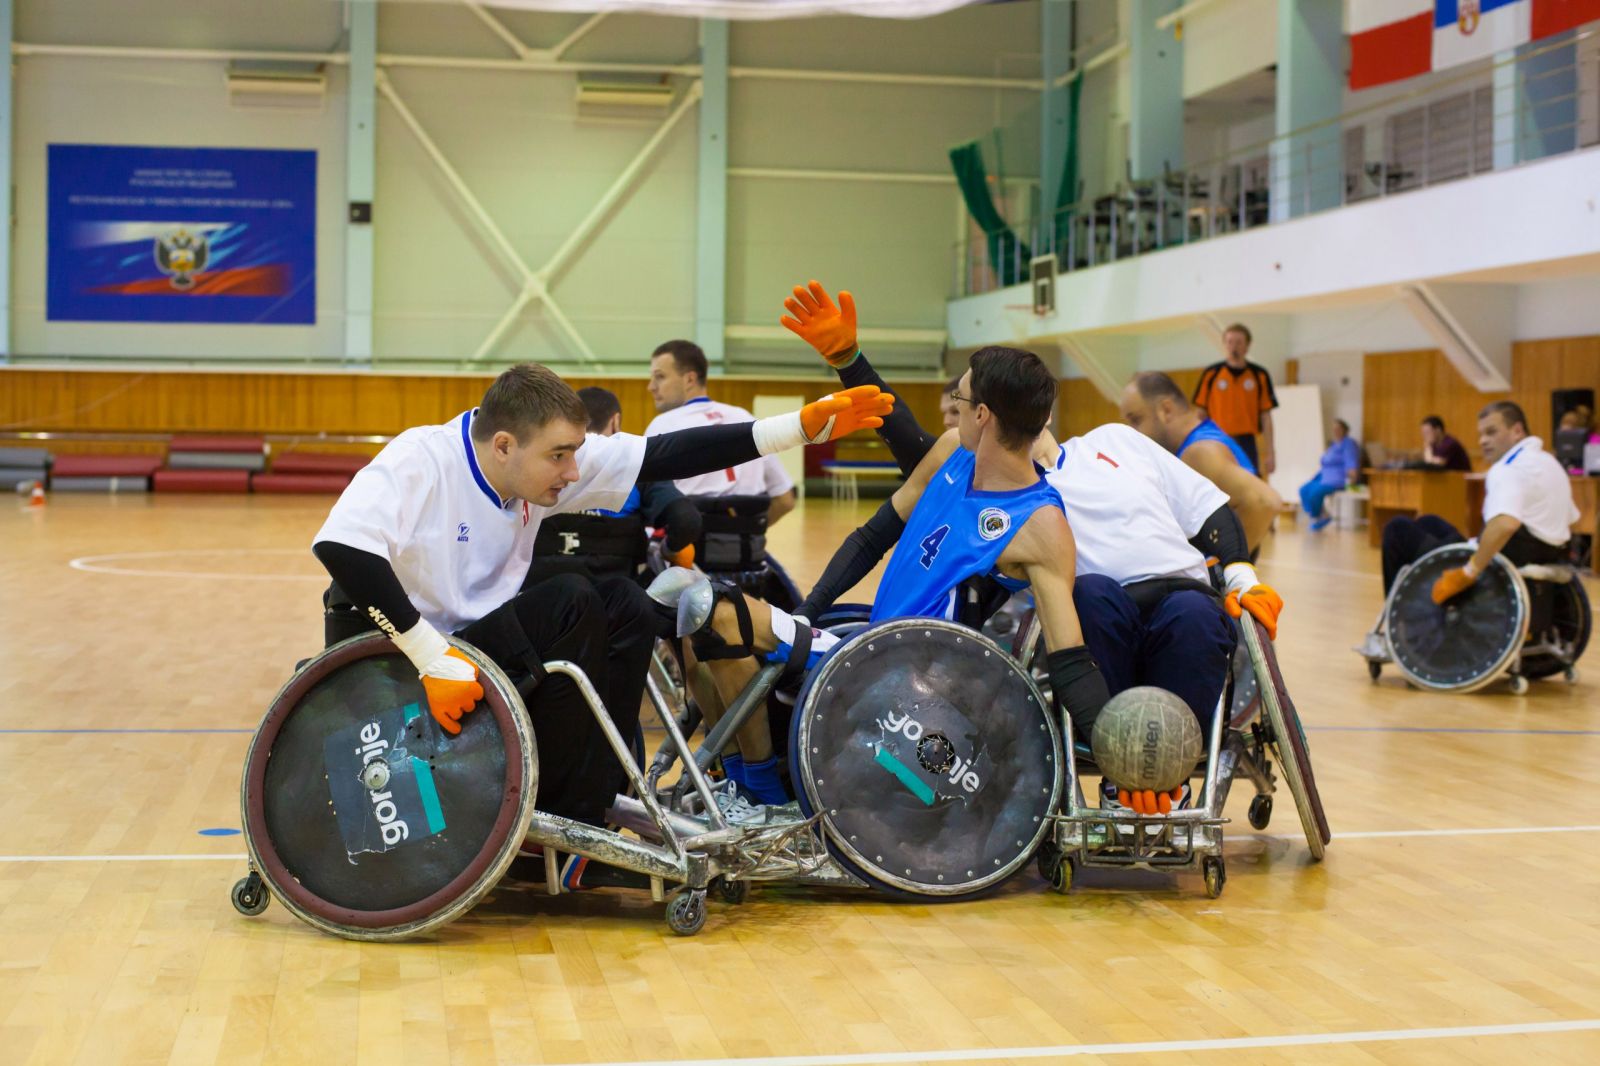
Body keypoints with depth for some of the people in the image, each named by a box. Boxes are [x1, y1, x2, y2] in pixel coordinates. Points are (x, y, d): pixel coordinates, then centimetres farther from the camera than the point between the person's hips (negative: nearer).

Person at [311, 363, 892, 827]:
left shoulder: (539, 461, -3)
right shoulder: (419, 461, -23)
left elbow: (663, 457, -6)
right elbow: (339, 545, -39)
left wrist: (805, 426, -13)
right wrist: (434, 659, -40)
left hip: (473, 639, 8)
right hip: (396, 663, -8)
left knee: (625, 608, -5)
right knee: (569, 604, -23)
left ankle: (594, 802, -5)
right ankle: (569, 818, -13)